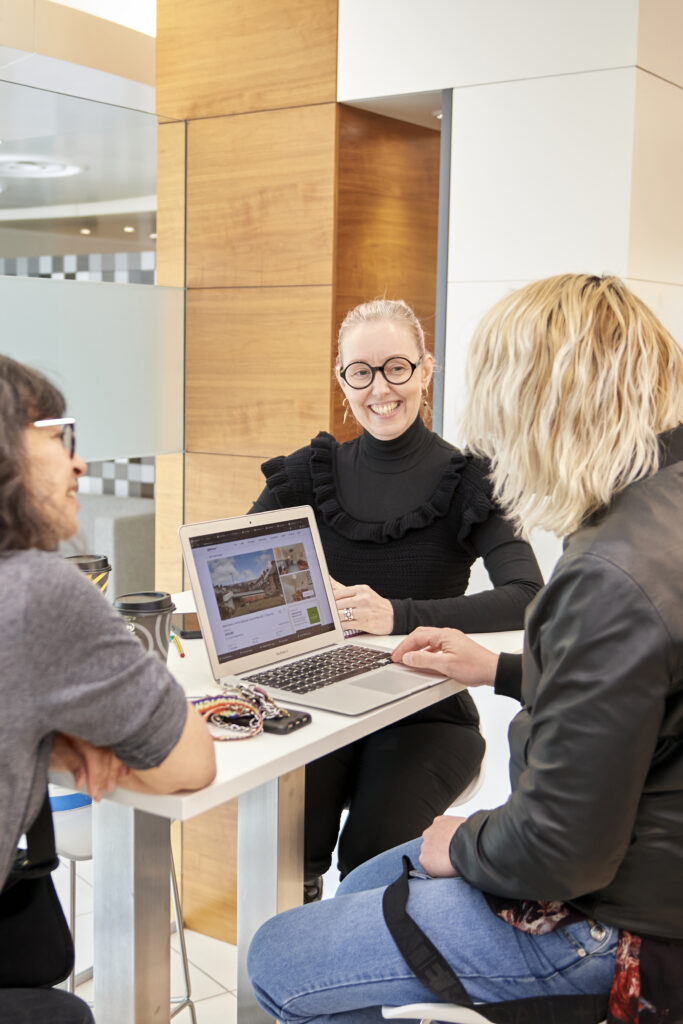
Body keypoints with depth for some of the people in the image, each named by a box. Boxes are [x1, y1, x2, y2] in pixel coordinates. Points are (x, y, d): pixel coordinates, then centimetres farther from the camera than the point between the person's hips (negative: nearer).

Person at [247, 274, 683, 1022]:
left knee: (276, 961, -1)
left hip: (606, 922, -10)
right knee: (361, 888, 24)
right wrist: (502, 672, 18)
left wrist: (463, 846, -8)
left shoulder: (614, 575, -32)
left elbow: (560, 851, -28)